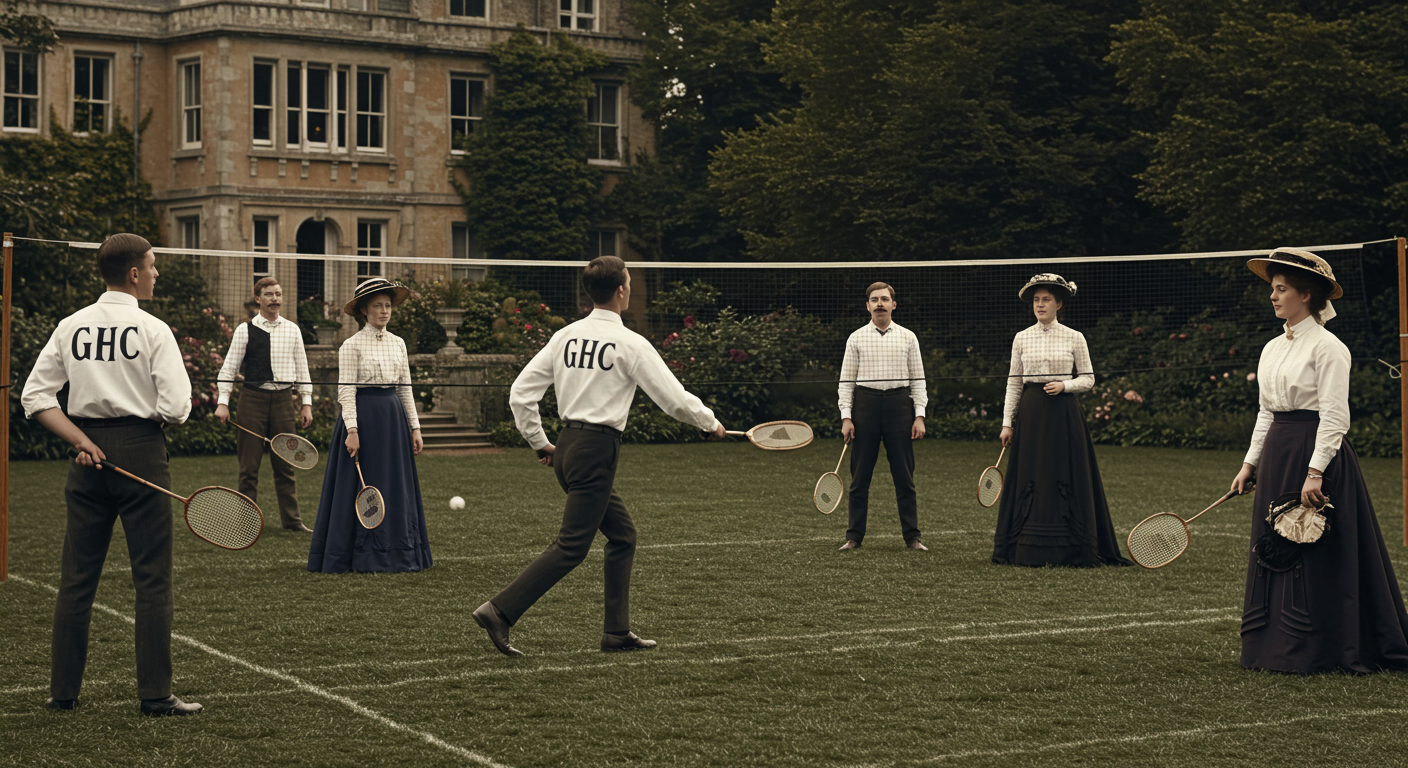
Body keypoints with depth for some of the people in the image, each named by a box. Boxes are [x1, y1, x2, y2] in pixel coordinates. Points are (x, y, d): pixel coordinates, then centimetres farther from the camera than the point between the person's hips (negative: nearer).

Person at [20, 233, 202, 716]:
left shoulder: (70, 327, 6)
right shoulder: (152, 330, -9)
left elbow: (35, 397, 3)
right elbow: (176, 407, -14)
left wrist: (82, 440, 0)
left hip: (90, 458, 5)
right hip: (141, 449, -5)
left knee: (76, 579, 11)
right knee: (153, 580, 1)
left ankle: (63, 690, 15)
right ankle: (155, 694, 2)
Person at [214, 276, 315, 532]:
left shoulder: (292, 330, 9)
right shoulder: (245, 330, 0)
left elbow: (301, 368, 12)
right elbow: (229, 367, 1)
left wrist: (307, 403, 8)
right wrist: (223, 402, -7)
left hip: (283, 399, 2)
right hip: (253, 399, -2)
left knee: (285, 465, 7)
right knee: (249, 465, 3)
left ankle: (291, 519, 14)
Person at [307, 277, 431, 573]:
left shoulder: (398, 343, 12)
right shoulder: (352, 345, -5)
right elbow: (346, 391, -10)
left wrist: (414, 428, 10)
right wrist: (351, 430, -18)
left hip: (394, 418, 6)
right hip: (364, 417, -6)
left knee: (396, 488, 7)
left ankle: (395, 554, 15)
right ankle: (365, 557, 5)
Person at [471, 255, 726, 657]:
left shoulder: (566, 336, 7)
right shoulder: (630, 344, -11)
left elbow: (520, 393, 6)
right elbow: (675, 399, -8)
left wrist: (540, 443, 16)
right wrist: (711, 424, 10)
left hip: (568, 445, 8)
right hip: (597, 449, -8)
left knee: (623, 535, 17)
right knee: (571, 548, -4)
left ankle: (617, 631, 18)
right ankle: (500, 610, -11)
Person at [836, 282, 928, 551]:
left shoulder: (908, 337, 8)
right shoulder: (856, 339, 7)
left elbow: (918, 379, 8)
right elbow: (846, 381, 6)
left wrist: (919, 416, -1)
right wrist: (846, 417, -4)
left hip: (899, 403, 0)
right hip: (865, 403, 0)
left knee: (904, 476, 2)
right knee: (860, 476, 2)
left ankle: (912, 536, 7)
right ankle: (855, 536, 8)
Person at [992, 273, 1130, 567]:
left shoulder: (1075, 338, 2)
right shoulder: (1022, 339, 8)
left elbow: (1088, 379, 6)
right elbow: (1014, 383, 9)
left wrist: (1065, 385, -13)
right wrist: (1007, 422, 4)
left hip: (1063, 413, -2)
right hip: (1030, 413, 2)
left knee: (1069, 479, -3)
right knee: (1029, 480, 1)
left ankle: (1075, 551, 3)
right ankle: (1030, 550, 6)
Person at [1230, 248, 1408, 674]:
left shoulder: (1327, 347, -10)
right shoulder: (1272, 349, 13)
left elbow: (1334, 416, -16)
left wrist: (1315, 472, -22)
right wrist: (1250, 463, 14)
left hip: (1317, 454, -8)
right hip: (1276, 456, 8)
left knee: (1317, 557, -4)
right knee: (1272, 553, 8)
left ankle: (1318, 652, 3)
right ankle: (1277, 647, 15)